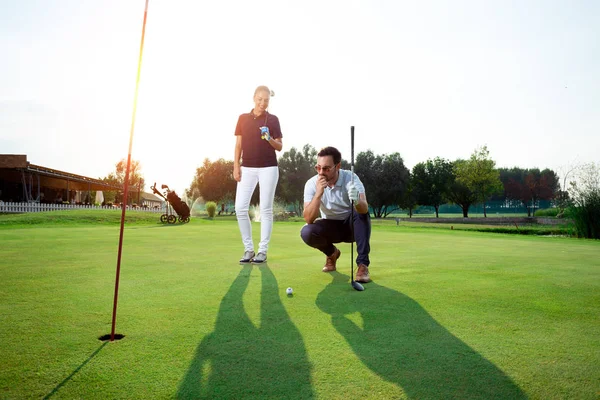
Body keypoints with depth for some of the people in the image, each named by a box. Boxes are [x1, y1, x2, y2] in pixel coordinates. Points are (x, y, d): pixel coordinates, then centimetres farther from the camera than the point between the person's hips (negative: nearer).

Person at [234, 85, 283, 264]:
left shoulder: (273, 119, 4)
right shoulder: (243, 118, 10)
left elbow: (279, 147, 3)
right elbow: (238, 144, 10)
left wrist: (269, 139, -17)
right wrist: (236, 166, 0)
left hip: (268, 168, -2)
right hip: (247, 168, 2)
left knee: (266, 209, 0)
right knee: (240, 208, -4)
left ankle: (262, 251, 8)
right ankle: (248, 249, 9)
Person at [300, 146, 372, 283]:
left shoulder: (350, 178, -22)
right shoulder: (312, 183, -18)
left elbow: (365, 208, -38)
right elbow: (308, 219, -27)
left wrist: (357, 201, -62)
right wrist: (318, 193, -39)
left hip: (352, 225, -1)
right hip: (330, 227, 2)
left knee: (362, 211, -33)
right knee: (306, 232, -28)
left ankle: (363, 264, -25)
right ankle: (332, 253, 6)